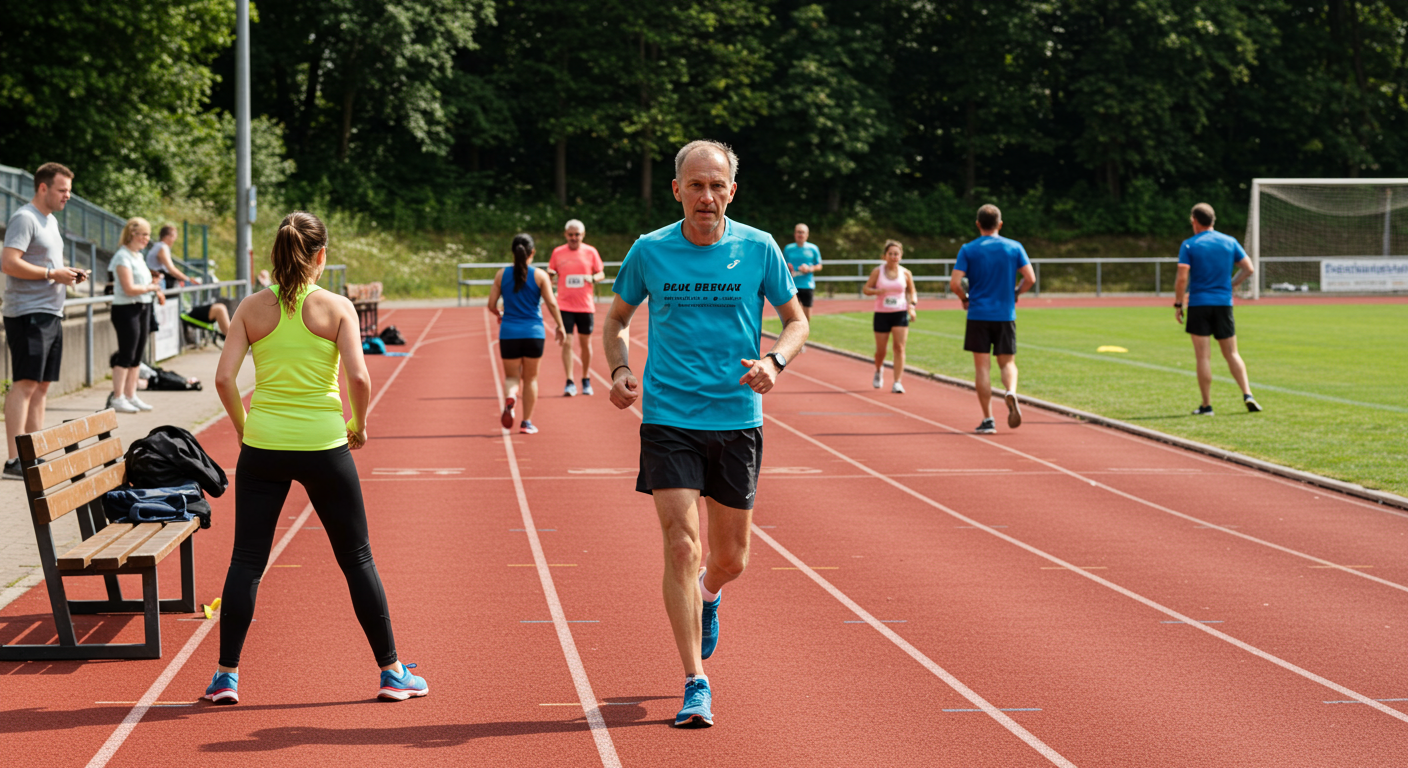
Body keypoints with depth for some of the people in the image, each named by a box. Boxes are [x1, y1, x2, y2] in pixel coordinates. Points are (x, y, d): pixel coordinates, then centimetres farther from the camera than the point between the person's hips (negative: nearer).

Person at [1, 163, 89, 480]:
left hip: (51, 314, 10)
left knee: (42, 386, 10)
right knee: (25, 383, -13)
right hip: (28, 313, -10)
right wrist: (52, 273, -18)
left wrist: (69, 274, 10)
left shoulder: (50, 221, 20)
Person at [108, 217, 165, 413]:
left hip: (143, 308, 9)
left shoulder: (138, 256, 15)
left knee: (137, 356, 11)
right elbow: (129, 288, -20)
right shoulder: (123, 257, -13)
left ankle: (131, 396, 17)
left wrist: (156, 290, 6)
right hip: (126, 309, -9)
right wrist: (150, 287, -9)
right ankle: (117, 399, -5)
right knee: (126, 356, -8)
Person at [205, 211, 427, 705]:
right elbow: (359, 378, -13)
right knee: (357, 559, 9)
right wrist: (359, 427, 3)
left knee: (246, 561, 8)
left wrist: (243, 426, 9)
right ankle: (391, 671, 14)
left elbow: (224, 377, -5)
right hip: (323, 446, -1)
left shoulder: (252, 308, 1)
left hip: (262, 446, 1)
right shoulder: (336, 307, -4)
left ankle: (226, 674, 6)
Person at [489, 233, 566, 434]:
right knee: (530, 378, 14)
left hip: (509, 333, 1)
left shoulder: (501, 275, 1)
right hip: (533, 333, -1)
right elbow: (551, 303, -7)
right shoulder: (540, 275, -3)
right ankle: (527, 422, 15)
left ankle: (509, 398, -24)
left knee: (511, 377, 10)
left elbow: (491, 305, 1)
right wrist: (560, 326, 5)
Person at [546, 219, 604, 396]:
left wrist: (593, 278, -14)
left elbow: (601, 274, 8)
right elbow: (551, 275, 11)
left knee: (585, 344, 9)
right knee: (567, 343, -8)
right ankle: (570, 383, -8)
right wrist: (550, 274, -12)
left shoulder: (591, 252, 2)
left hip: (586, 306, 0)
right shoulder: (557, 252, 3)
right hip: (565, 306, 0)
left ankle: (586, 381, 23)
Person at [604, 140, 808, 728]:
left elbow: (796, 320, 8)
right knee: (681, 542, -13)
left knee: (731, 558, 10)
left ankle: (706, 595, 48)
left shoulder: (759, 249, -1)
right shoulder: (649, 251, -1)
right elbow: (617, 318, 14)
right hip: (668, 418, -1)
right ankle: (696, 685, -7)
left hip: (737, 419, 1)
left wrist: (775, 361, -13)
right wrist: (620, 371, -4)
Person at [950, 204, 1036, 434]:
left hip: (978, 314, -1)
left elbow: (955, 284, -10)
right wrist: (1016, 294, 14)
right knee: (1007, 362, 11)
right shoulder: (1015, 247, 2)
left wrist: (965, 298, 9)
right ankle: (1011, 393, -21)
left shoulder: (968, 250, -2)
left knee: (982, 366, 3)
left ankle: (988, 420, 1)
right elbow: (1030, 279, -4)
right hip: (1006, 314, 1)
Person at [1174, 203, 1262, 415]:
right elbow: (1249, 269, 5)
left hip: (1198, 304, -3)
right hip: (1224, 303, 3)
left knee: (1203, 356, 0)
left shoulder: (1189, 245, -4)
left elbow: (1182, 278, -11)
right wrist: (1231, 285, 15)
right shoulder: (1230, 242, 6)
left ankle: (1207, 405, 1)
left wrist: (1178, 304, -2)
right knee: (1232, 354, 10)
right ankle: (1247, 395, -6)